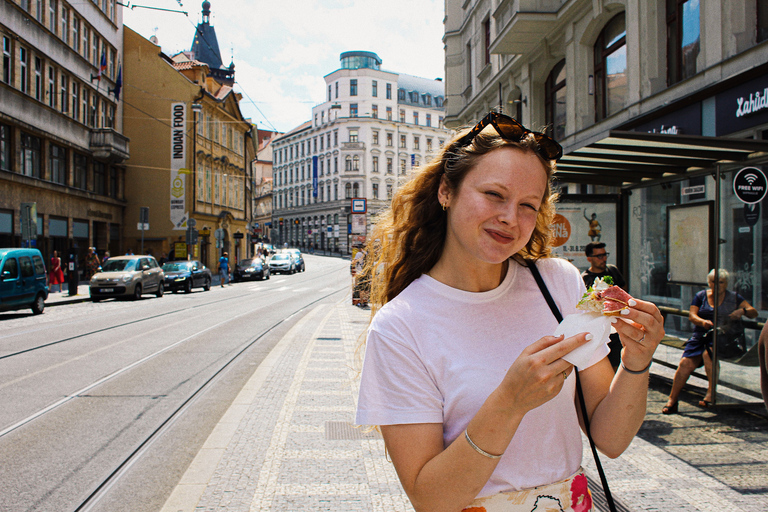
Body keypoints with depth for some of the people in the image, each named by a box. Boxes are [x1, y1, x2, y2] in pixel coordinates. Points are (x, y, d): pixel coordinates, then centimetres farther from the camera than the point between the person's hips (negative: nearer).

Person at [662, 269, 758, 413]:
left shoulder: (734, 297, 12)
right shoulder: (701, 296, 13)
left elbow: (754, 313, 5)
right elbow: (692, 315, 3)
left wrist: (742, 311, -18)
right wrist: (703, 321, -20)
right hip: (700, 336, 2)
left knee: (708, 353, -34)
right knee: (686, 363, -19)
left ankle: (711, 393, -24)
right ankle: (672, 400, -13)